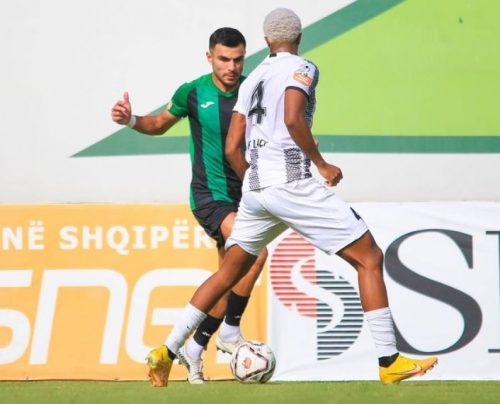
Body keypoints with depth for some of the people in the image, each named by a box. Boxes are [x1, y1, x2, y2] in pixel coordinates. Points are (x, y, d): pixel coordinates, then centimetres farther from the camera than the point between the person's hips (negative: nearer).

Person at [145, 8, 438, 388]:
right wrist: (322, 165, -10)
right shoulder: (301, 68, 0)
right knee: (370, 257, -2)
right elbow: (293, 119, -19)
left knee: (229, 273, 18)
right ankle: (390, 362, -8)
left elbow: (232, 149, 18)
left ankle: (167, 352, 12)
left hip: (254, 187, 7)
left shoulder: (252, 80, 19)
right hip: (291, 182, -7)